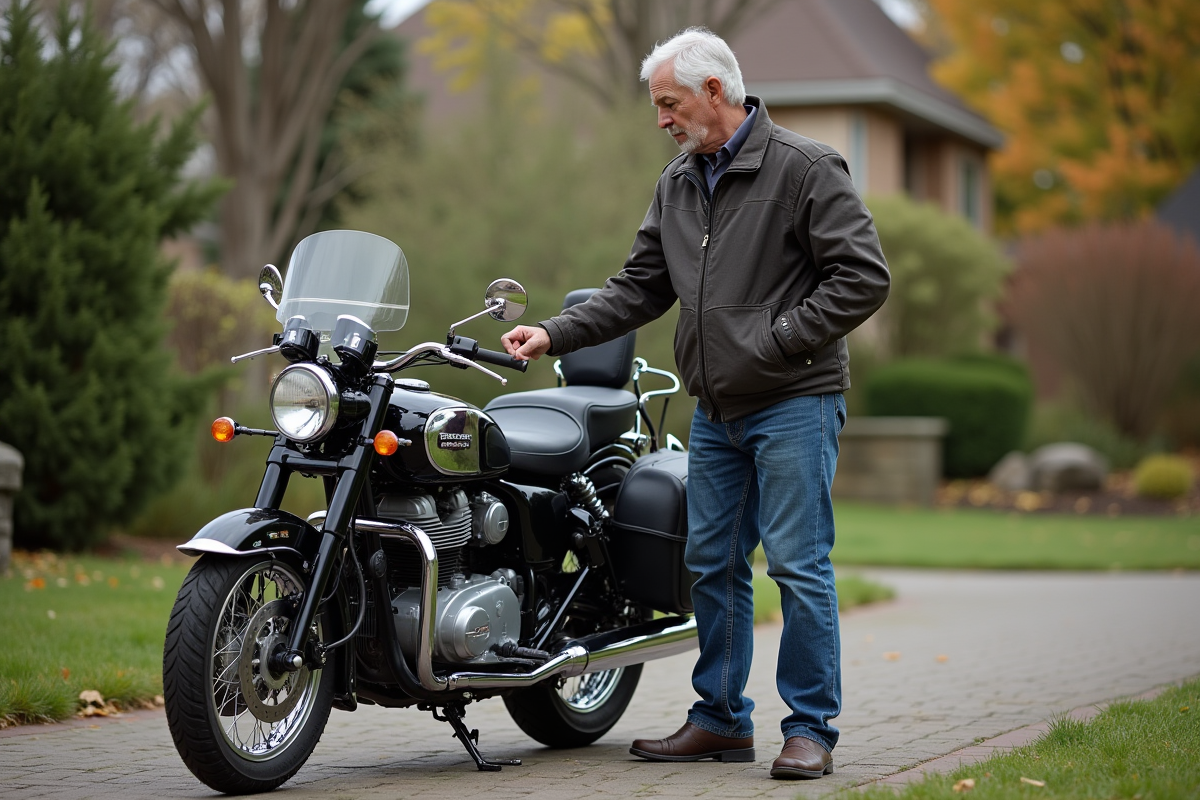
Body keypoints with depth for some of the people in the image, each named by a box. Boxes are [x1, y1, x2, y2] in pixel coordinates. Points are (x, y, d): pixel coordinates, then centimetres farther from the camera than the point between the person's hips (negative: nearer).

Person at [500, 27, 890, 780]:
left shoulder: (804, 168, -8)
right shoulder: (677, 184, 14)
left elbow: (865, 276, -12)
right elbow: (640, 287, 16)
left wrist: (780, 338, -14)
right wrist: (555, 335, 6)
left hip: (793, 405, -7)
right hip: (715, 412, 7)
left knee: (798, 566, -7)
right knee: (712, 566, 10)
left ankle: (811, 729, 1)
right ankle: (722, 719, 20)